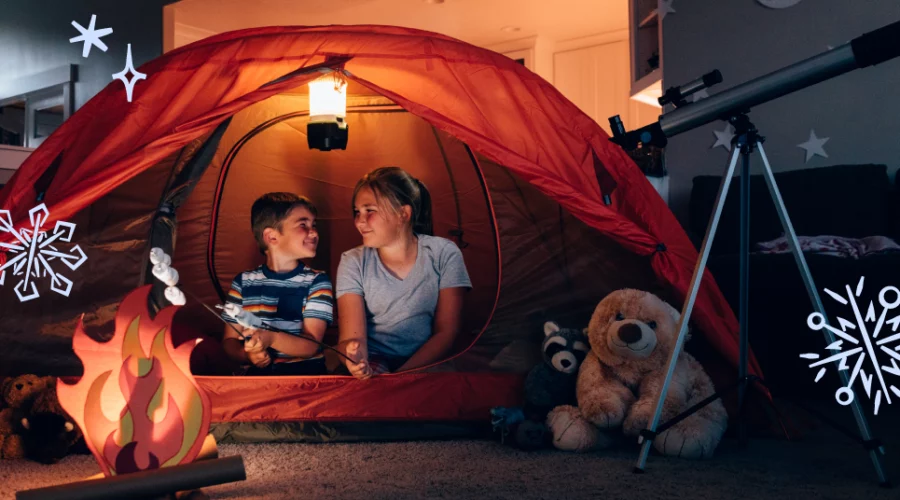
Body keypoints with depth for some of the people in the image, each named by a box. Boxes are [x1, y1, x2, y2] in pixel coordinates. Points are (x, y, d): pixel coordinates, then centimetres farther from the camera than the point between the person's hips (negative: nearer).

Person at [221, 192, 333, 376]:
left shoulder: (317, 282, 4)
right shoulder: (243, 282, 11)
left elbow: (311, 346, -5)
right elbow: (230, 341, 14)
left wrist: (271, 338, -25)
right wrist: (247, 354, -10)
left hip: (305, 372, 0)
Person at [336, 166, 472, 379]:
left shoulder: (443, 254, -2)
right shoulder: (353, 262, 0)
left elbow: (446, 332, -5)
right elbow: (351, 335, -8)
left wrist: (400, 376, -19)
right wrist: (356, 360, -34)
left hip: (427, 364, 0)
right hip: (374, 361, 0)